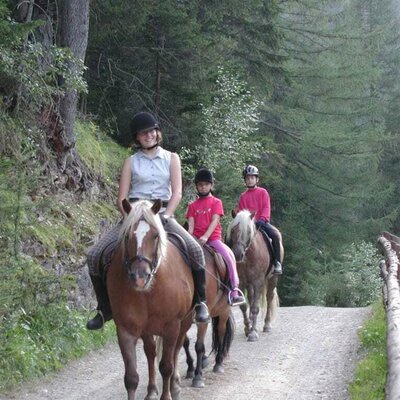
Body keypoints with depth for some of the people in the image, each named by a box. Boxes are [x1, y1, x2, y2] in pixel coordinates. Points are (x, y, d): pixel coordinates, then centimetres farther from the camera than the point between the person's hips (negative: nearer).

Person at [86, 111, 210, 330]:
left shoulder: (171, 158, 9)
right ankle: (105, 308, 1)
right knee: (95, 255, -15)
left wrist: (165, 216, -15)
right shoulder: (131, 162, 8)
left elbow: (177, 193, 1)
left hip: (163, 214, -1)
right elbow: (121, 199, 4)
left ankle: (200, 301, -9)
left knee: (195, 249, -27)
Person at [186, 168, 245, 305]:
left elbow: (214, 221, -7)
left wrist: (205, 236, -23)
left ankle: (234, 290, -23)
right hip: (197, 239, 3)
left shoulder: (216, 202, 6)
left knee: (229, 255, -25)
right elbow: (191, 224, 6)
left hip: (213, 238, -3)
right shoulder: (193, 205, 14)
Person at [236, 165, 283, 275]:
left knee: (276, 235, -28)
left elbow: (266, 208, -1)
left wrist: (262, 219, -17)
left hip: (262, 222, -2)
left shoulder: (263, 192, 9)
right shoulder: (243, 196, 14)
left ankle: (277, 263, -21)